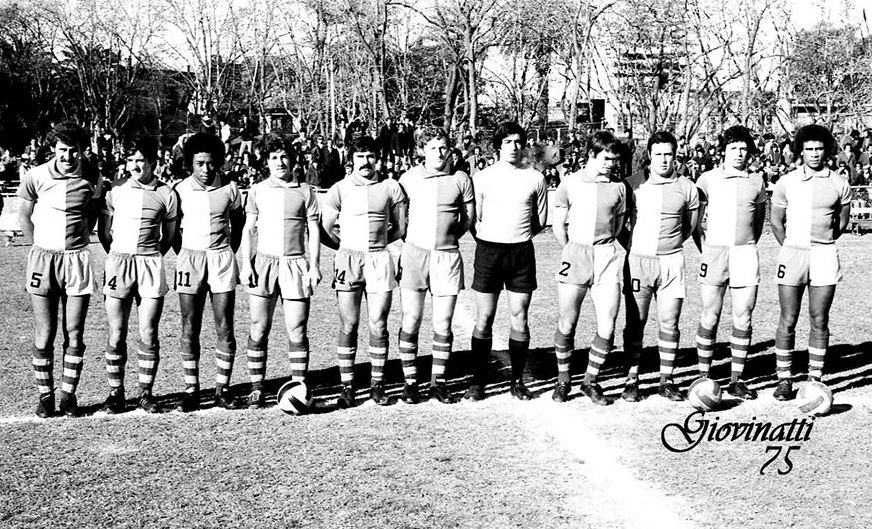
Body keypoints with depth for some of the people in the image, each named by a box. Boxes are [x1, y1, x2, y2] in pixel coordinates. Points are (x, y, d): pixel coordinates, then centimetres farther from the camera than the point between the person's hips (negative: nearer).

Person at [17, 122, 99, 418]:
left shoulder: (91, 178, -1)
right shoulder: (36, 176, -6)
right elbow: (24, 217, 8)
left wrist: (79, 241, 10)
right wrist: (40, 249, 6)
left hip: (77, 260, 1)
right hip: (43, 258, -1)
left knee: (74, 335, 3)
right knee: (44, 335, 1)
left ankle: (69, 394, 14)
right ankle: (45, 394, 14)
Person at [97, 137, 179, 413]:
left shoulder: (166, 194, 2)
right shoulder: (115, 189, 4)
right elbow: (104, 231, 13)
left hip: (150, 265, 0)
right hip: (117, 262, 1)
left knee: (148, 335, 1)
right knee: (116, 335, 2)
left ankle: (145, 392, 12)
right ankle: (115, 392, 12)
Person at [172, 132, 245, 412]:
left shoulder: (229, 188, 0)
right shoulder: (180, 189, -1)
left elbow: (238, 224, 14)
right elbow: (172, 228, 11)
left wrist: (229, 252, 9)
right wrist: (183, 255, 5)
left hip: (222, 258, 0)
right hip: (189, 257, 0)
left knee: (225, 329, 0)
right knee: (189, 329, 1)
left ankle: (222, 388, 9)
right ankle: (191, 389, 9)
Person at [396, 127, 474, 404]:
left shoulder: (460, 179, 3)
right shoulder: (408, 178, 2)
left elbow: (468, 217, 14)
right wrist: (410, 238, 10)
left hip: (447, 256, 0)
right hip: (414, 253, 0)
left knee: (443, 324, 4)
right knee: (411, 321, 1)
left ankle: (438, 381, 15)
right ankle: (410, 380, 11)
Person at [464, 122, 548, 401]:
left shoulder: (535, 178, 5)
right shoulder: (482, 177, 1)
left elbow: (541, 219, 14)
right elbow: (473, 219, 4)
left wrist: (517, 237, 9)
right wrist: (489, 241, 3)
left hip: (521, 252, 1)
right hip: (488, 251, -1)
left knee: (519, 318, 4)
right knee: (484, 320, 1)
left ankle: (517, 381, 14)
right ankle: (478, 381, 8)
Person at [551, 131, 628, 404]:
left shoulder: (619, 187, 8)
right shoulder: (570, 183, 4)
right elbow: (558, 225, 9)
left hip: (607, 258, 1)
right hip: (574, 256, -1)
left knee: (607, 328, -4)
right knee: (566, 325, 1)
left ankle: (590, 381, 16)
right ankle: (563, 380, 21)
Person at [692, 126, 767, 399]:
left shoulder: (756, 181, 9)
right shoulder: (707, 179, 2)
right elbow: (694, 220, 7)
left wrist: (749, 246, 13)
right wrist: (705, 250, 1)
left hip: (746, 254, 2)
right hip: (714, 251, -2)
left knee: (743, 318, 1)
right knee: (710, 318, -1)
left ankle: (736, 380, 8)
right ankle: (704, 376, 7)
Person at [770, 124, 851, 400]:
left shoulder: (839, 184, 2)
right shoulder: (786, 183, 1)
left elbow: (843, 222, 15)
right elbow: (776, 221, 11)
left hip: (824, 255, 0)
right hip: (792, 253, 0)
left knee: (819, 321, 3)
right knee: (788, 321, 0)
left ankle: (815, 377, 11)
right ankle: (784, 379, 8)